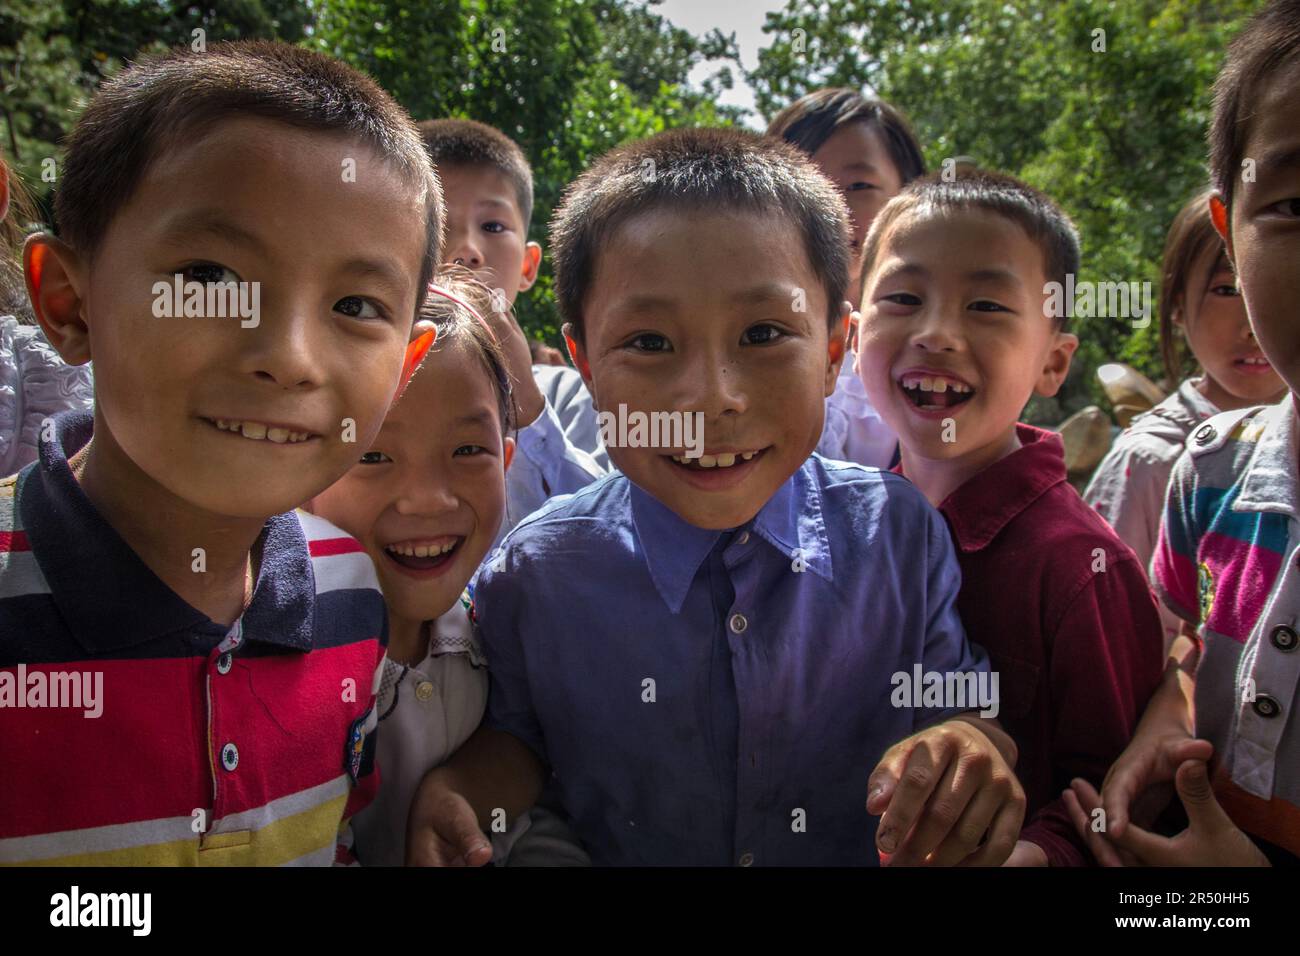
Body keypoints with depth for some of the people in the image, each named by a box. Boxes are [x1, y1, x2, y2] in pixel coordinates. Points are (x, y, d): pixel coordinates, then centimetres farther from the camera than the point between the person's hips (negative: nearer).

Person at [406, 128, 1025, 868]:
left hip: (869, 859, 1)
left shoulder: (900, 533, -11)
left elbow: (956, 701, 1)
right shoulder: (536, 575, -13)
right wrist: (459, 788, -16)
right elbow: (516, 734, 4)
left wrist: (974, 743, -20)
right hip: (613, 852, 0)